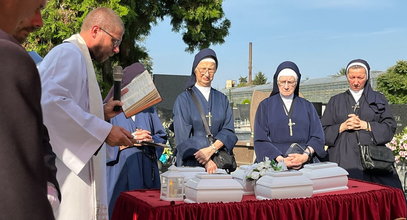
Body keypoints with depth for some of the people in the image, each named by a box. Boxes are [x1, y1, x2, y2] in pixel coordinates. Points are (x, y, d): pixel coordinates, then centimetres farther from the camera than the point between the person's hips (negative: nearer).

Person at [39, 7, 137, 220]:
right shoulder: (69, 53, -10)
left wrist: (101, 113, 14)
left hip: (76, 164, 10)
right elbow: (52, 102, -26)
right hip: (65, 168, -10)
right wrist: (104, 130, -22)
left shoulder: (77, 56, 23)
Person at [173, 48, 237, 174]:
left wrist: (212, 149, -15)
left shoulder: (222, 99, 13)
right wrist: (206, 161, -16)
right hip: (191, 163, -2)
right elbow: (183, 136, -6)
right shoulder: (183, 99, 2)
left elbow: (229, 131, 3)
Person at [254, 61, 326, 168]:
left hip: (304, 164, 1)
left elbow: (317, 137, 8)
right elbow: (260, 140, 2)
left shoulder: (307, 106, 17)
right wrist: (281, 159, -12)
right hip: (274, 164, -1)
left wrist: (306, 156, -11)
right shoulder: (265, 106, 11)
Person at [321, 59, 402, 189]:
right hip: (344, 161, 0)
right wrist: (343, 126, -6)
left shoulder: (378, 99, 16)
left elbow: (390, 128, 5)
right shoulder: (335, 101, 16)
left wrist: (364, 125, -6)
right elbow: (323, 131, 9)